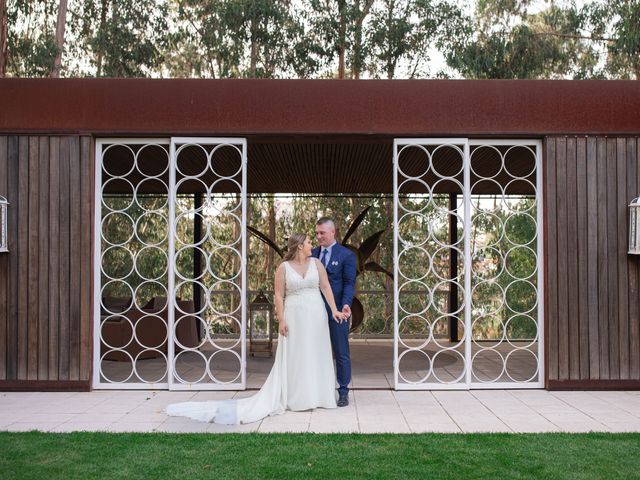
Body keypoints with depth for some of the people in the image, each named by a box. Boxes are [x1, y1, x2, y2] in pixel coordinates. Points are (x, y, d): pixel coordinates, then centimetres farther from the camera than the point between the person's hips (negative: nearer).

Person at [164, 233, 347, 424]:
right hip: (294, 317, -3)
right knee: (292, 357, 2)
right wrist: (281, 320, -9)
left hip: (315, 317, 3)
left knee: (315, 355, 7)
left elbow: (326, 287, 2)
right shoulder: (283, 267, -3)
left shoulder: (316, 263, 5)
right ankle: (294, 398, 10)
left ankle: (315, 396, 17)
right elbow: (279, 295, -3)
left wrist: (334, 310, -6)